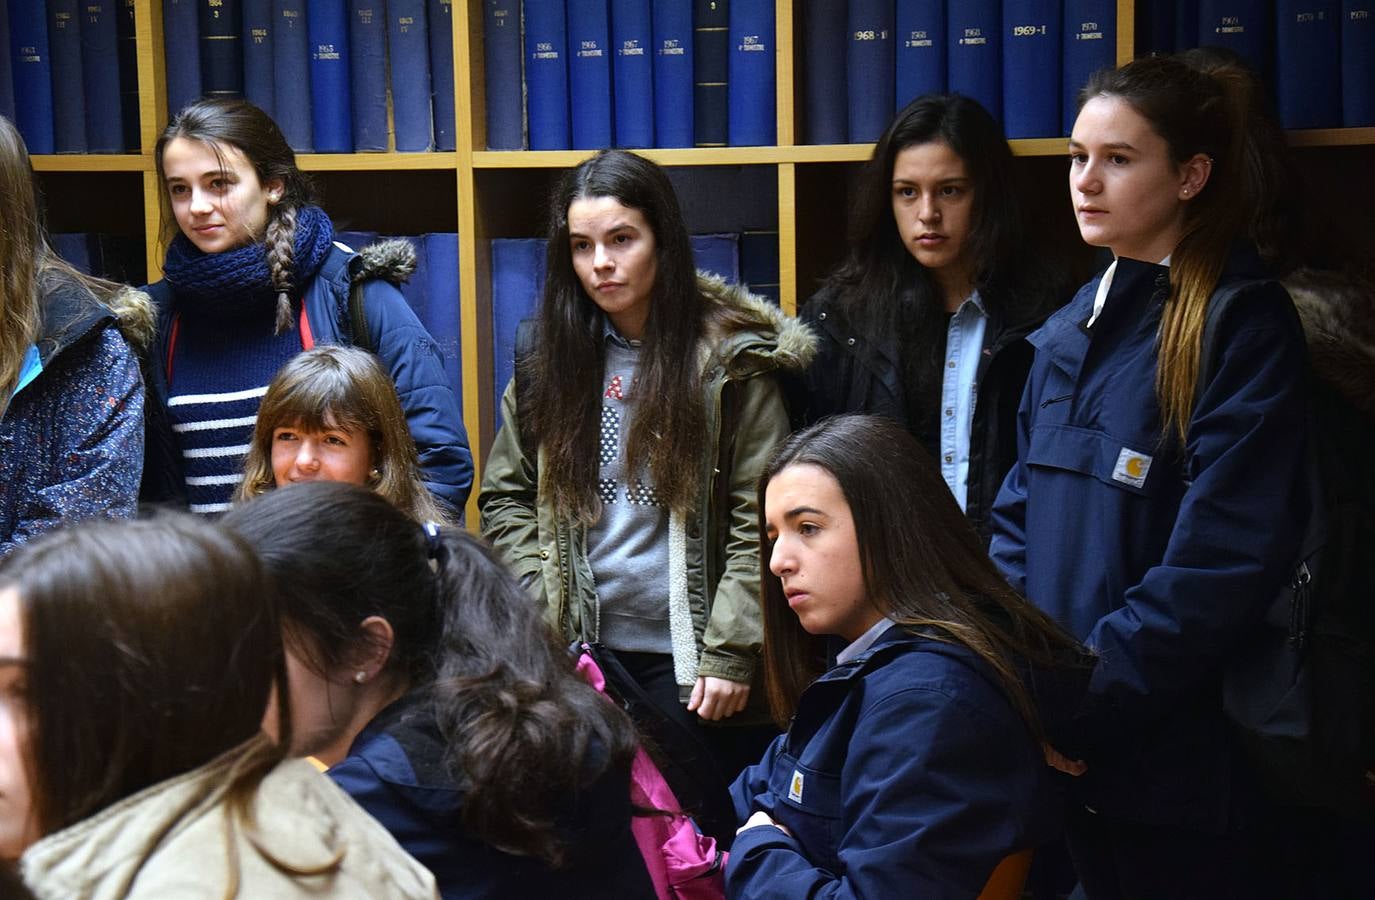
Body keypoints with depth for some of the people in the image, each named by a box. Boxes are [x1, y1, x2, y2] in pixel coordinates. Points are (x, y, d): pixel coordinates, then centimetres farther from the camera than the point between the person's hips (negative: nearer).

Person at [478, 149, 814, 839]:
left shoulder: (732, 359, -6)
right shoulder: (550, 363, 7)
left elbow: (760, 519, -8)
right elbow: (506, 497, 12)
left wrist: (729, 653, -12)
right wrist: (542, 609, -1)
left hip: (687, 657, -3)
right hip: (580, 651, 4)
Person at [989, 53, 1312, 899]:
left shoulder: (1244, 324, -12)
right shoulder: (1070, 330, 10)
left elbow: (1223, 559, -19)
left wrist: (1081, 702, -19)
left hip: (1176, 749, -7)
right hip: (1067, 741, 7)